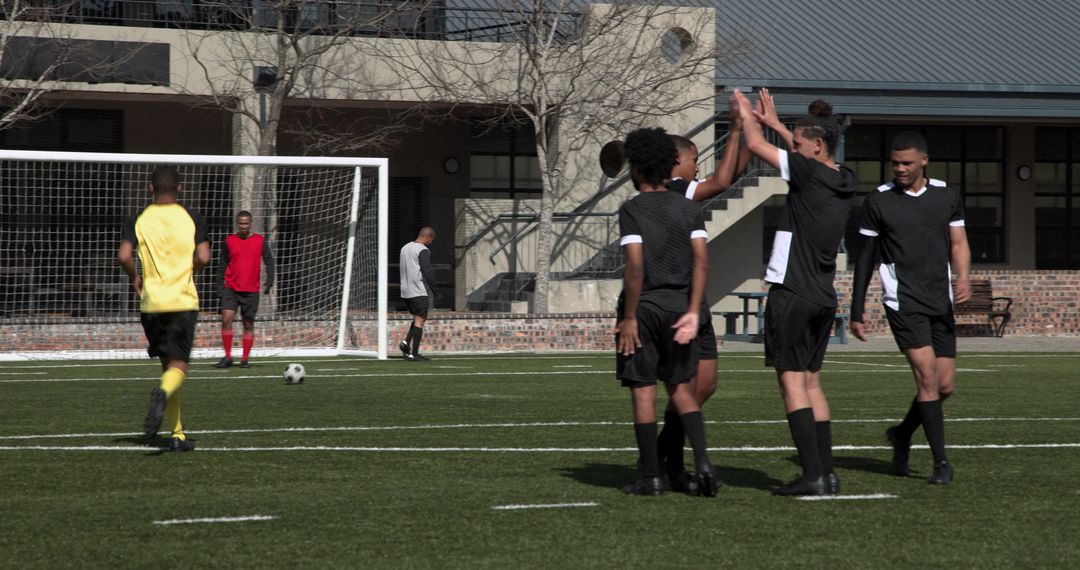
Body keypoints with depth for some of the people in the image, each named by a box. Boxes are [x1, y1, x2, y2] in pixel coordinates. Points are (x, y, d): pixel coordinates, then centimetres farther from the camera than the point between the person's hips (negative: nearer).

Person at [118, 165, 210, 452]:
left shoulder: (139, 220, 3)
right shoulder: (192, 218, 1)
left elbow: (124, 256, -10)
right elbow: (203, 258, -8)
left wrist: (135, 278, 10)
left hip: (152, 302, 2)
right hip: (184, 301, -2)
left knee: (167, 363, 14)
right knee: (178, 364, -5)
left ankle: (177, 434, 13)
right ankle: (163, 393, -41)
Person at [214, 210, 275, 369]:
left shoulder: (260, 241, 2)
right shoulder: (229, 241, 5)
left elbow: (269, 261, 4)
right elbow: (223, 264, 11)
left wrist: (269, 282, -8)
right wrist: (220, 285, 6)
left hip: (251, 290, 0)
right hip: (231, 288, 0)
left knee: (248, 324, 4)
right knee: (226, 319, -15)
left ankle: (245, 359, 14)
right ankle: (227, 357, -8)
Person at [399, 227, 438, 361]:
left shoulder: (405, 248, 15)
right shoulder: (423, 251, -12)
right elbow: (427, 272, -15)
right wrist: (435, 290, -7)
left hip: (405, 291, 8)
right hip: (419, 292, -8)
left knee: (418, 318, 18)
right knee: (419, 320, -4)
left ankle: (406, 342, -1)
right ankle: (414, 353, -7)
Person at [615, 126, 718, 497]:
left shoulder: (632, 211, -9)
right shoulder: (688, 209, 6)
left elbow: (635, 267, -16)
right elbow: (702, 262, -2)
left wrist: (629, 318, -11)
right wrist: (693, 312, -1)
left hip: (644, 307, -5)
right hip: (679, 305, 5)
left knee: (643, 392, 2)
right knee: (681, 389, 14)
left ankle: (651, 477, 3)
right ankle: (702, 461, -3)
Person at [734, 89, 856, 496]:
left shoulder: (808, 173, -13)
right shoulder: (844, 180, 8)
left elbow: (756, 145, -6)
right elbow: (808, 153, 30)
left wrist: (746, 113, 12)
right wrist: (775, 123, 34)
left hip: (792, 292, -8)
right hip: (824, 297, 8)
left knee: (792, 381, -6)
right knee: (811, 381, 13)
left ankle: (813, 475, -12)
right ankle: (827, 473, 9)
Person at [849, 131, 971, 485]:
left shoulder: (948, 196, 8)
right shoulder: (879, 201, -1)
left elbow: (958, 244, 10)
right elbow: (865, 257, 4)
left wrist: (963, 279, -12)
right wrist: (857, 312, 4)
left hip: (940, 303, 4)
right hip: (903, 302, -4)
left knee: (945, 386, 4)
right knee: (927, 377, -15)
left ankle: (902, 435, 29)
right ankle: (941, 461, -8)